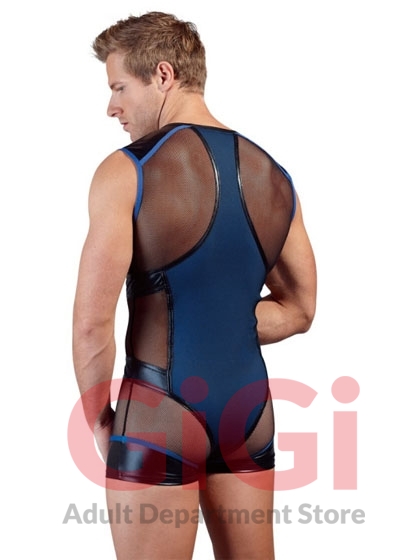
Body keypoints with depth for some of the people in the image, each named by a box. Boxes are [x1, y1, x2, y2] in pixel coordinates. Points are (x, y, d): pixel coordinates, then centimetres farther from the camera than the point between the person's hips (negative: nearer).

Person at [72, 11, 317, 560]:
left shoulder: (126, 172, -12)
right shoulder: (275, 178, 6)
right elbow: (298, 310, 14)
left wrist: (99, 421, -2)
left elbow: (93, 321, -15)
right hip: (248, 409, 6)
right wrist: (219, 324, 9)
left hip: (160, 412, -6)